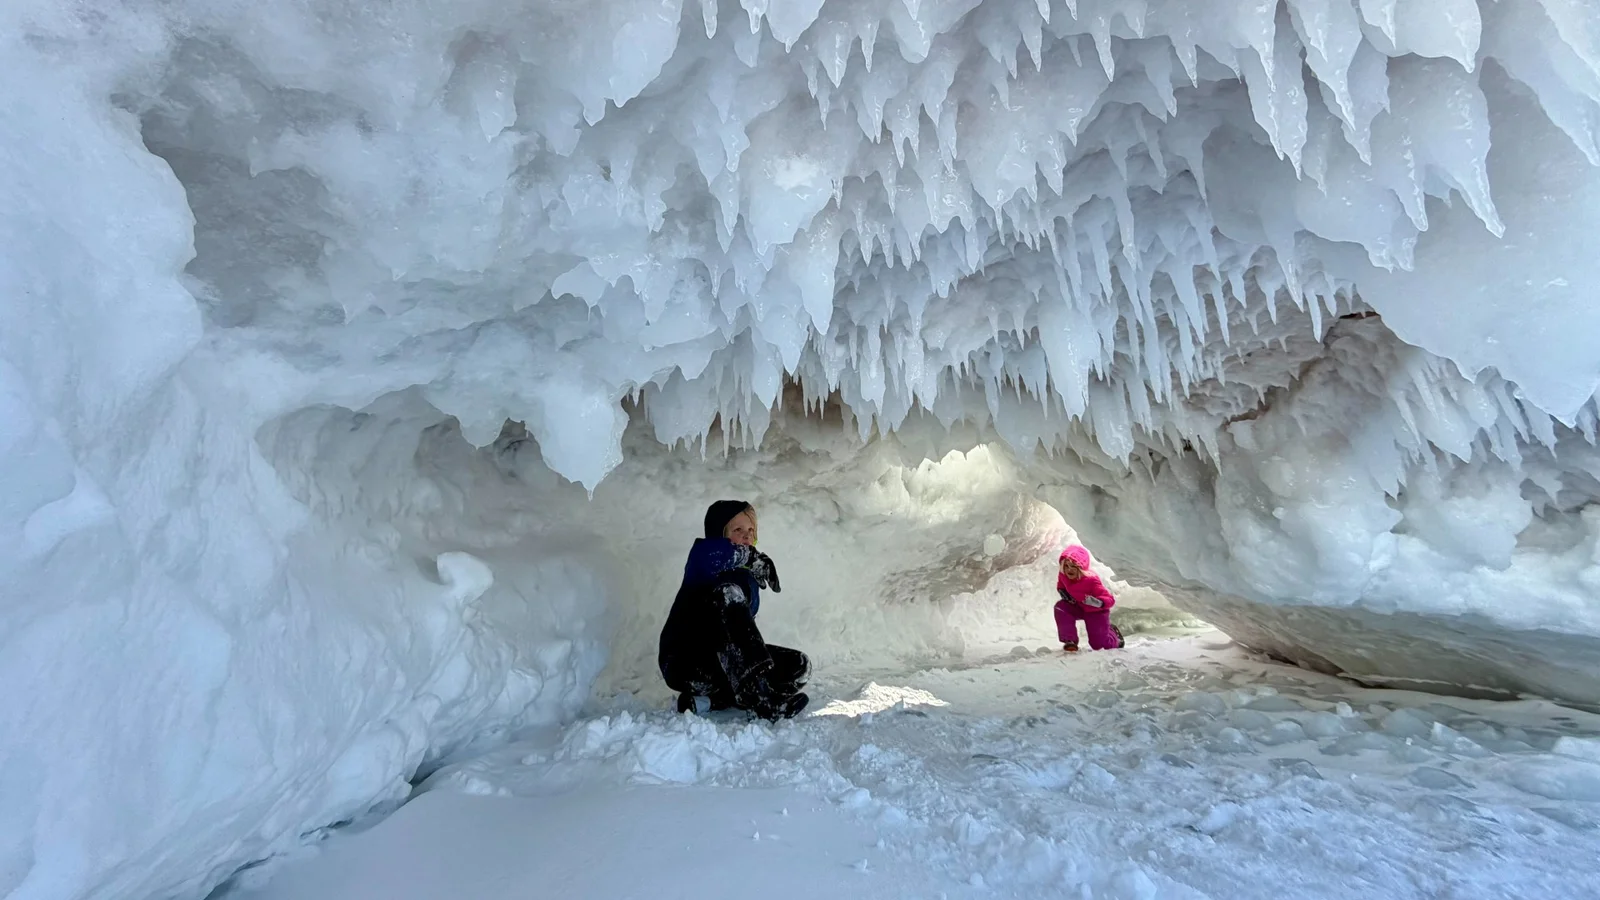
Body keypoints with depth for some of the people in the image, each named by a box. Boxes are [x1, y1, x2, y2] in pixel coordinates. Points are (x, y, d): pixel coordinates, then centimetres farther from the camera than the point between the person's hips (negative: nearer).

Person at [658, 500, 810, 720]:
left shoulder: (748, 577, 13)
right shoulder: (702, 560, -8)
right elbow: (707, 553, -34)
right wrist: (750, 555, -22)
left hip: (723, 667, 8)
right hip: (684, 663, -7)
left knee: (799, 665, -8)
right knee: (729, 592, -30)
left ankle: (709, 701, -17)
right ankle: (761, 696, -41)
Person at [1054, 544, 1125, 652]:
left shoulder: (1091, 579, -34)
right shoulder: (1063, 575, -18)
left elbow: (1110, 600, -32)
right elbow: (1060, 586, 8)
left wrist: (1096, 602, -51)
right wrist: (1063, 592, -16)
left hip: (1096, 612, -4)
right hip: (1077, 607, 4)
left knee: (1099, 644, 3)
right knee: (1060, 607, -28)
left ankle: (1113, 633, 41)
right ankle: (1070, 641, -16)